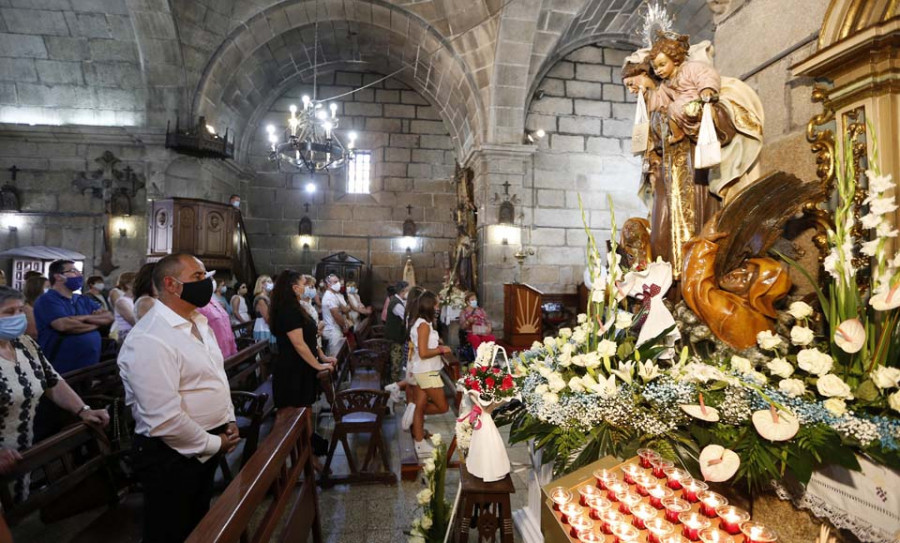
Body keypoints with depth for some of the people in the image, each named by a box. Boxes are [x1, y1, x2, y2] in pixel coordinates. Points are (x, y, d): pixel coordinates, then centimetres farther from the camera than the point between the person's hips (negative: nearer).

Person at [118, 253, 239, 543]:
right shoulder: (150, 339, -25)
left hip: (206, 446, 8)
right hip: (173, 456, -8)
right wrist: (214, 444, -16)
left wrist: (229, 421, 4)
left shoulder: (199, 323, 5)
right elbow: (164, 419, -28)